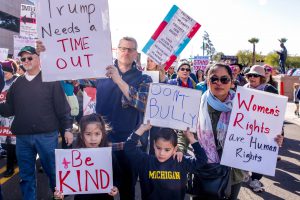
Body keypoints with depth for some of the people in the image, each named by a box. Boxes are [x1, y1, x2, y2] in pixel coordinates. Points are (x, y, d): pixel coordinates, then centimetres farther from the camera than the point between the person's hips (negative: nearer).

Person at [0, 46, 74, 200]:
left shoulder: (50, 80, 0)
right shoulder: (17, 84, 12)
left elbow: (62, 107, -3)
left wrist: (68, 128, -6)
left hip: (47, 135, -4)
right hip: (22, 137, 4)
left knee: (53, 170, 7)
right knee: (26, 176, 13)